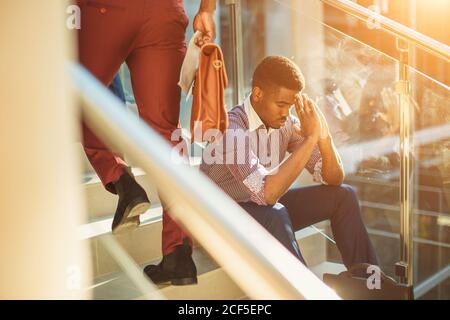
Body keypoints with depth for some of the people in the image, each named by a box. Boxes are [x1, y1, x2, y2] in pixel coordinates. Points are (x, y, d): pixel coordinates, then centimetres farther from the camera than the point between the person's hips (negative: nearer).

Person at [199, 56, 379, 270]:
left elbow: (334, 179, -6)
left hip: (268, 207, 7)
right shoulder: (231, 130, -28)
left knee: (343, 195, -5)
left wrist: (324, 138, -27)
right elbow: (267, 193, -40)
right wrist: (310, 138, -37)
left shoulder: (286, 124, -8)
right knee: (274, 214, -38)